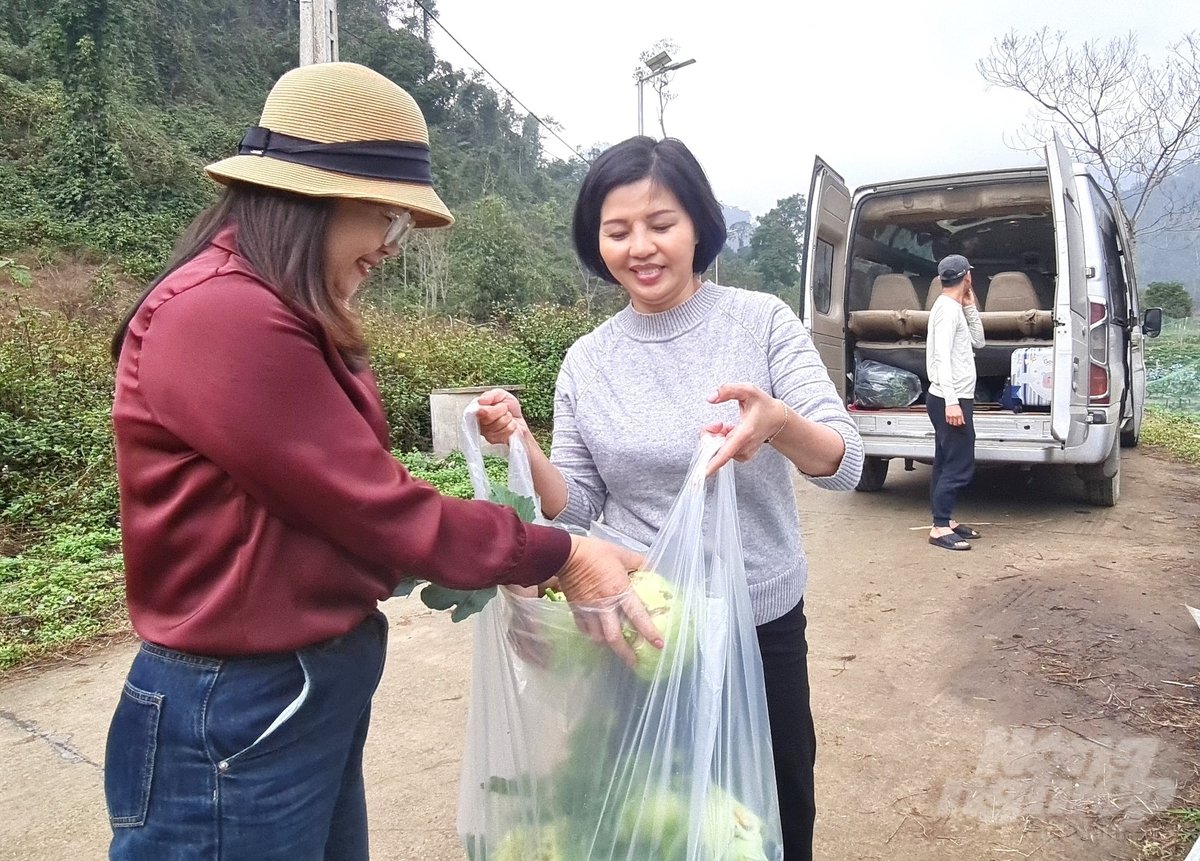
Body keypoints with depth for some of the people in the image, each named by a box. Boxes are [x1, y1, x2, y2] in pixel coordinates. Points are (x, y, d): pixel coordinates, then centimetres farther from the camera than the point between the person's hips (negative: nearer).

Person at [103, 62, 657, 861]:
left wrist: (501, 556, -2)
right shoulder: (224, 316, -23)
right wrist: (553, 554, -11)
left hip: (317, 688, 10)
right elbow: (376, 506, -21)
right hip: (239, 714, -10)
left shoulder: (280, 318, 11)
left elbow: (351, 500, 6)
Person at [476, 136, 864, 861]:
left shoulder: (763, 322, -10)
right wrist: (522, 446, -19)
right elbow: (579, 509, -1)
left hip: (762, 626, -1)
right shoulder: (587, 361, -3)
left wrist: (777, 422, -37)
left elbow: (845, 464, -16)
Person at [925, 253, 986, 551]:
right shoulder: (948, 308, -14)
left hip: (954, 398, 11)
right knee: (960, 466, -9)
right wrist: (951, 401, -28)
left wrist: (970, 307, 13)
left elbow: (977, 342, 21)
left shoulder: (955, 307, 17)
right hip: (950, 400, -11)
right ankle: (939, 528, -7)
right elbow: (942, 357, -23)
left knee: (947, 463, 13)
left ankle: (945, 520, 20)